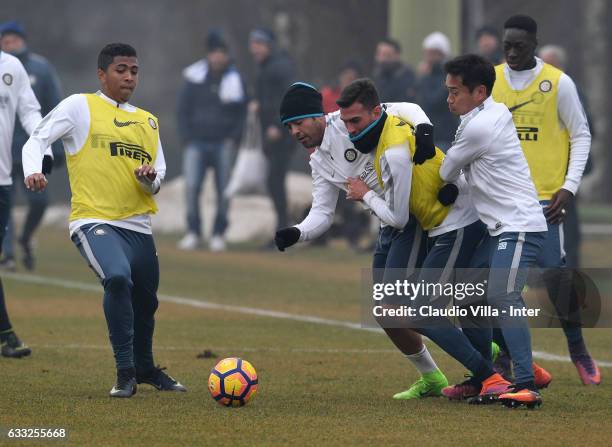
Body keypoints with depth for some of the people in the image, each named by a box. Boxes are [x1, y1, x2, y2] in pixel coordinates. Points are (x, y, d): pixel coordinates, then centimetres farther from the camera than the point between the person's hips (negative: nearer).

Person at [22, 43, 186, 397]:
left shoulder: (148, 121, 18)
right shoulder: (80, 106, 2)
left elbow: (158, 178, 20)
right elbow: (37, 140, -2)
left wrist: (151, 179, -4)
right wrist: (33, 170, -23)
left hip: (138, 224, 6)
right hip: (94, 220, -6)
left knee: (146, 300, 13)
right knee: (118, 277, -31)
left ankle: (145, 367, 42)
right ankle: (125, 372, -21)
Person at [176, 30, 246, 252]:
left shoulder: (235, 79, 3)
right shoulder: (195, 78, 4)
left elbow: (243, 113, 7)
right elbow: (183, 110, 8)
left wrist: (234, 138, -4)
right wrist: (187, 138, -2)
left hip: (223, 144, 0)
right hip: (197, 143, 0)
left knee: (223, 190, -1)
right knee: (191, 187, -11)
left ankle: (218, 234, 8)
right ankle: (193, 232, -2)